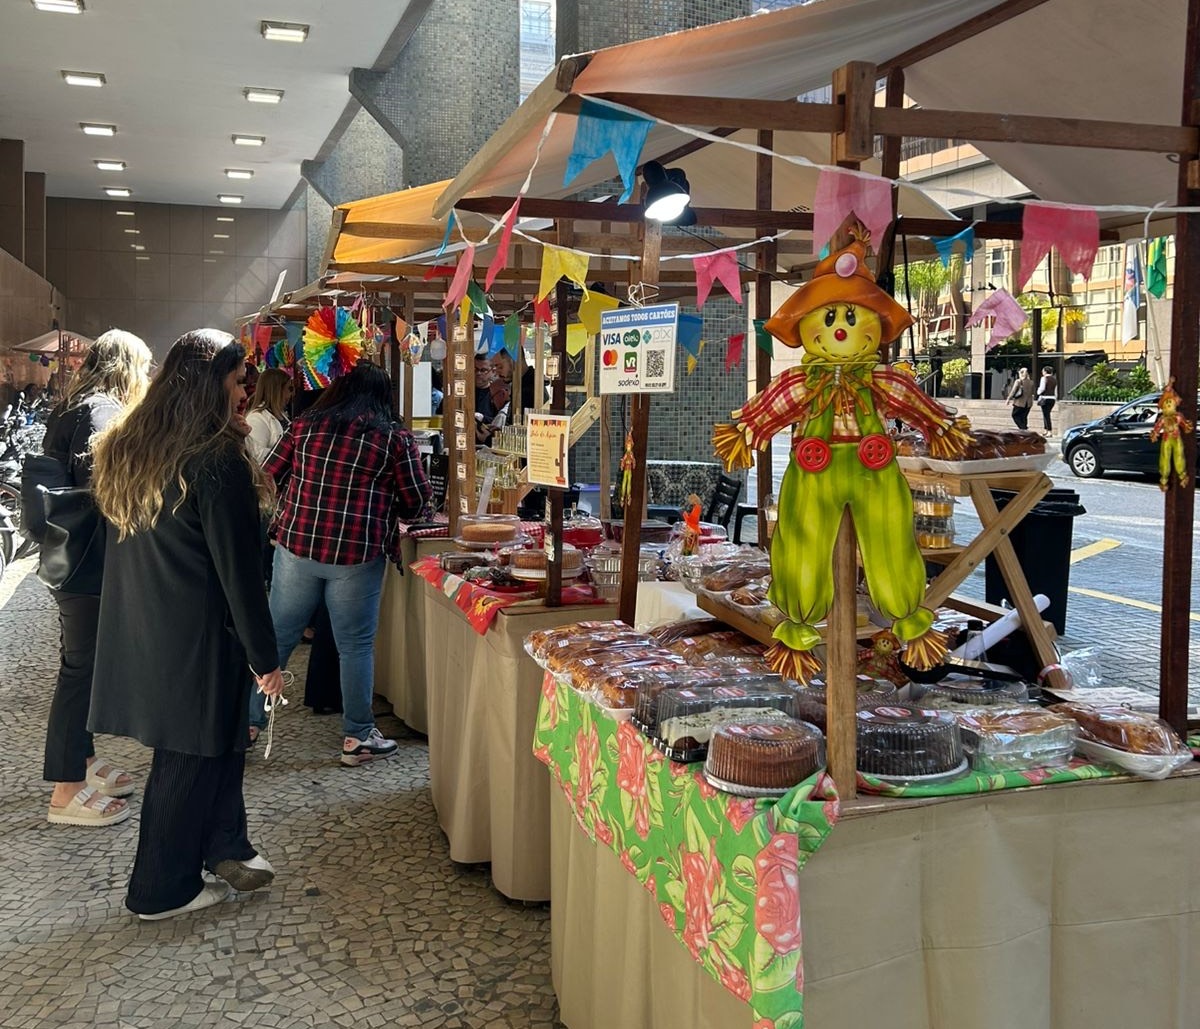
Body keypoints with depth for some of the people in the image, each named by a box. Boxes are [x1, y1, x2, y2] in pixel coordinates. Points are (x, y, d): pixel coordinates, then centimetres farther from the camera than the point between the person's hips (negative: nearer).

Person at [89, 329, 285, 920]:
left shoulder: (124, 450, 4)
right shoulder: (217, 461, -21)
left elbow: (121, 547, 14)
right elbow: (238, 571, -19)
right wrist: (265, 658, -11)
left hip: (137, 631, 8)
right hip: (196, 639, -8)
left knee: (217, 737, 22)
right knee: (190, 757, 8)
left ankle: (224, 847, 35)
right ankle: (163, 891, 22)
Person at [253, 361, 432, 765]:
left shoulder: (305, 424, 5)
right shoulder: (395, 438, -2)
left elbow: (270, 476, 10)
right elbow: (417, 500, 2)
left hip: (296, 546, 3)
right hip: (357, 554, -3)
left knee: (276, 637, 13)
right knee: (355, 645, 7)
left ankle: (248, 720, 23)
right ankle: (358, 737, 16)